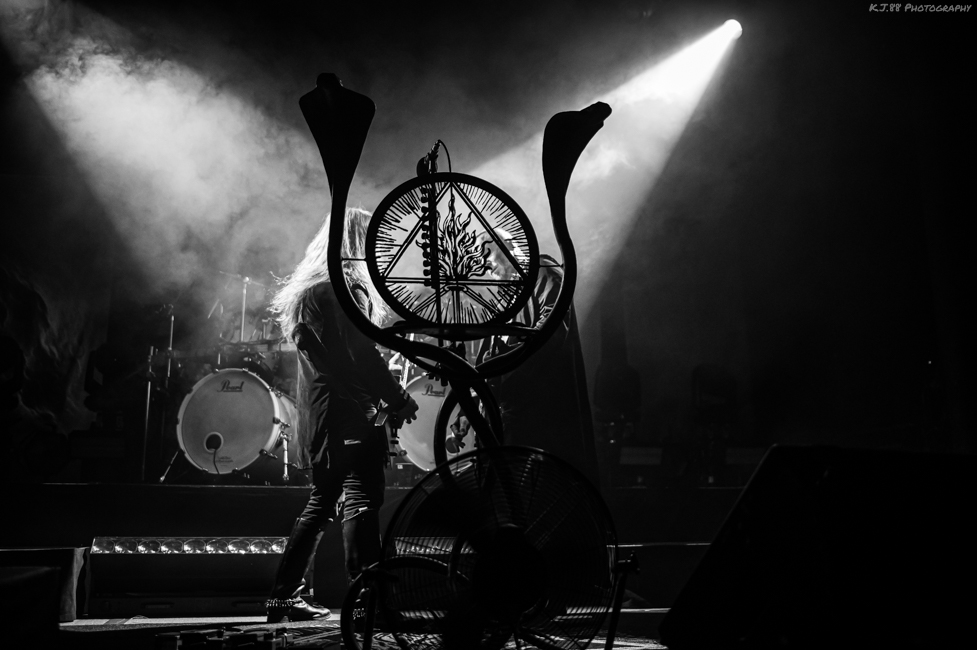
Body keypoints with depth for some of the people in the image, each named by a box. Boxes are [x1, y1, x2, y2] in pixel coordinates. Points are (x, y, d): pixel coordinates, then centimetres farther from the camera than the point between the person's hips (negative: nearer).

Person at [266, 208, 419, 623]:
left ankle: (284, 598, 20)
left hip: (319, 416, 10)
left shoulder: (308, 288, 21)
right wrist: (399, 400, -13)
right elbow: (362, 355, -18)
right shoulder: (344, 288, -11)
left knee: (322, 503, 15)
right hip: (346, 412, -10)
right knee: (361, 501, -11)